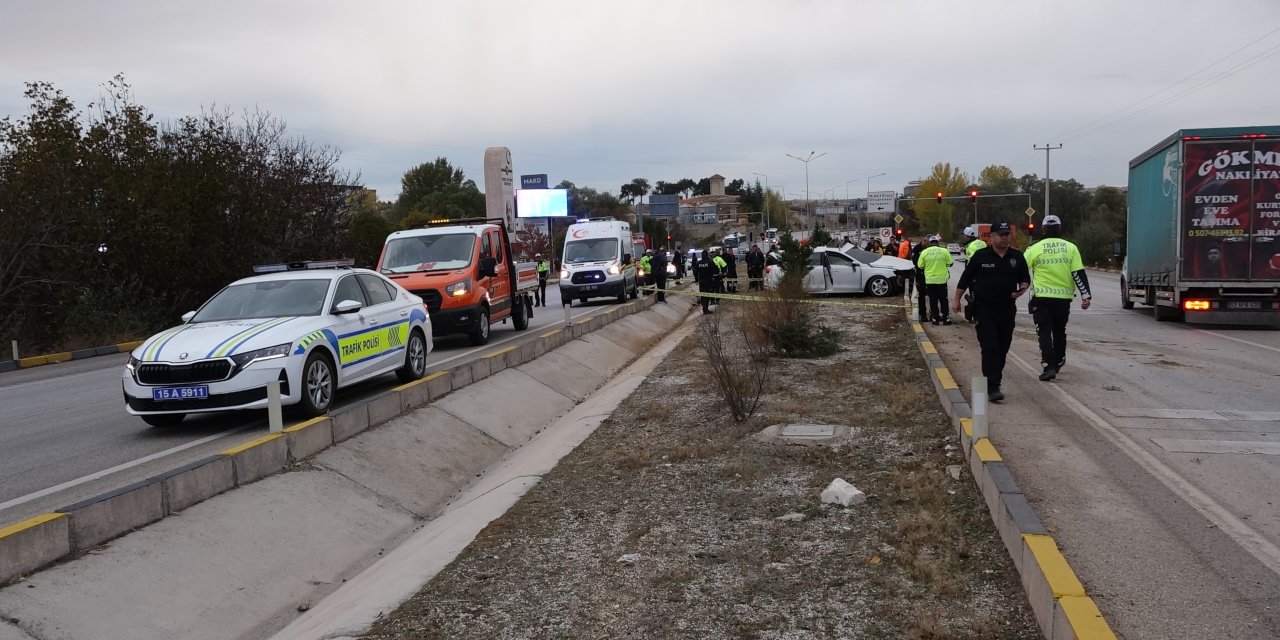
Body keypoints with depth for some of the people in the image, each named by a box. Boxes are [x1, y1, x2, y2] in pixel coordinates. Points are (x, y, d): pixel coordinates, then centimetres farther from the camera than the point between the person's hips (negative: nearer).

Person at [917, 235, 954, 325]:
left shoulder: (924, 252, -6)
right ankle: (946, 318, 11)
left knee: (933, 300, 7)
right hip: (942, 279, 0)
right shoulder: (944, 251, -8)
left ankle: (934, 318, 8)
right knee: (943, 300, 10)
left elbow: (920, 265, 0)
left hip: (930, 280, 0)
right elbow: (950, 263, -1)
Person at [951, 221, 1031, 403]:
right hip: (984, 310, -4)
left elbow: (1025, 279, 16)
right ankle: (992, 387, -15)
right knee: (990, 348, -12)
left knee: (1002, 349, 10)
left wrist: (1022, 289, -6)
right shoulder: (981, 256, -2)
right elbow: (965, 279, 4)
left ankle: (994, 381, 23)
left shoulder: (1017, 257, 7)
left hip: (1007, 310, 4)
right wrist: (957, 300, 2)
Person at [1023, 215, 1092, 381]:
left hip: (1042, 297, -3)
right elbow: (1079, 273, -1)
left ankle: (1049, 366, -11)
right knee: (1060, 331, 20)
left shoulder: (1035, 248, -4)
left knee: (1044, 332, 0)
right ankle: (1058, 362, 33)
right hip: (1064, 297, 3)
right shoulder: (1071, 247, 3)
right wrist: (1086, 295, 1)